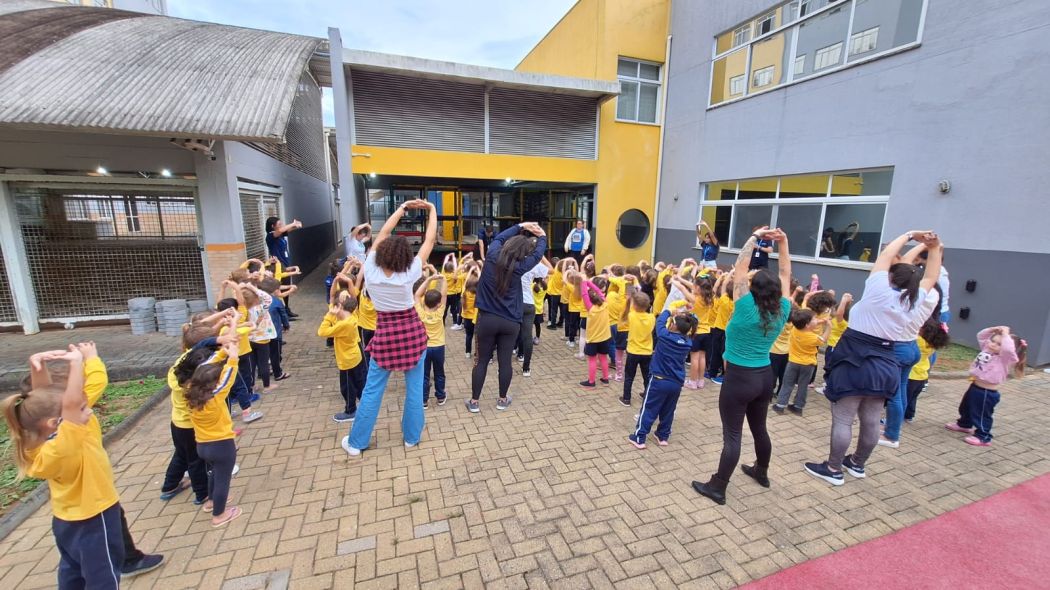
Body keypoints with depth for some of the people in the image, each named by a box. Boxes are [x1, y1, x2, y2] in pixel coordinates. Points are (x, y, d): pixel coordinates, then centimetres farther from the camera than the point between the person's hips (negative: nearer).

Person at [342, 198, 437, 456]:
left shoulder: (370, 269, -12)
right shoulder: (407, 274, -18)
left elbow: (383, 234, 0)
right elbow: (429, 241, -10)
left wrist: (402, 208, 7)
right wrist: (432, 210, 1)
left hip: (385, 333, 2)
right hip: (412, 331, -1)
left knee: (372, 390, 12)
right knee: (414, 388, 12)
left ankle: (356, 442, 23)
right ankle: (411, 437, 25)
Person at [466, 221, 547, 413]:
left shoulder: (492, 257, -5)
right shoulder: (519, 267, -10)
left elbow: (499, 238, 15)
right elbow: (538, 254, 6)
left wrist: (520, 227, 16)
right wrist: (542, 236, 22)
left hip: (487, 319, 2)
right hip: (510, 322, -1)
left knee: (482, 361, 10)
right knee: (505, 361, 10)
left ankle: (474, 402, 18)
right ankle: (502, 400, 24)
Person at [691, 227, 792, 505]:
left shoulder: (747, 309, -20)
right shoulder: (781, 311, -4)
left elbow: (739, 269, -17)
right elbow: (785, 276, 5)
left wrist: (754, 237, -9)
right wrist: (783, 243, 3)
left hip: (739, 378, -6)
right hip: (764, 376, 7)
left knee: (732, 434, -1)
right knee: (759, 428, 25)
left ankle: (717, 488, 9)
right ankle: (761, 472, 45)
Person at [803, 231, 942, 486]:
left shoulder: (879, 291, -11)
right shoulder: (920, 302, 3)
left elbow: (885, 256, 1)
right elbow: (930, 279, 21)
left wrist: (909, 235, 12)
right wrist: (935, 249, 20)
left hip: (855, 362, -6)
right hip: (887, 366, 7)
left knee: (842, 420, 2)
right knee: (871, 421, 17)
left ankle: (833, 469, 10)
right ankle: (857, 464, 35)